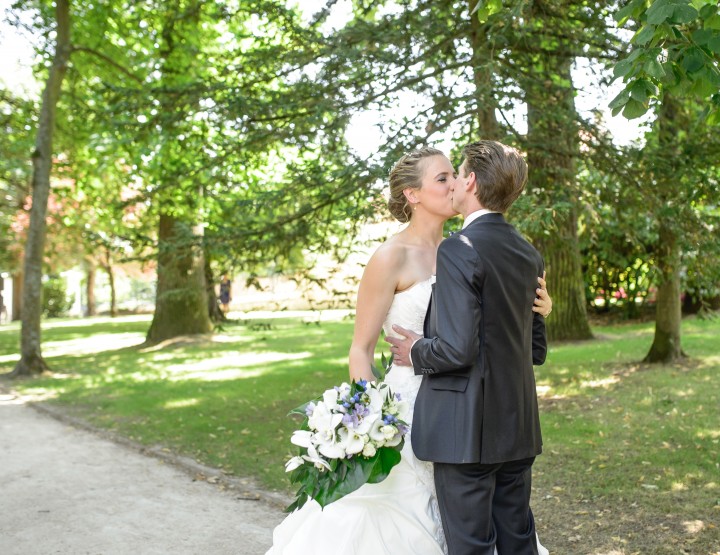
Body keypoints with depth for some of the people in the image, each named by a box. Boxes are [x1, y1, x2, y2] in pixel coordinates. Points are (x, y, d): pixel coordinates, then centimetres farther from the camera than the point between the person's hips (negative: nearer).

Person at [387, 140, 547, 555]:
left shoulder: (459, 250, -16)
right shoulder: (530, 255, 9)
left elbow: (458, 348, -22)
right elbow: (536, 349, 14)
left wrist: (416, 353, -4)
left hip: (466, 430, -8)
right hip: (519, 428, 8)